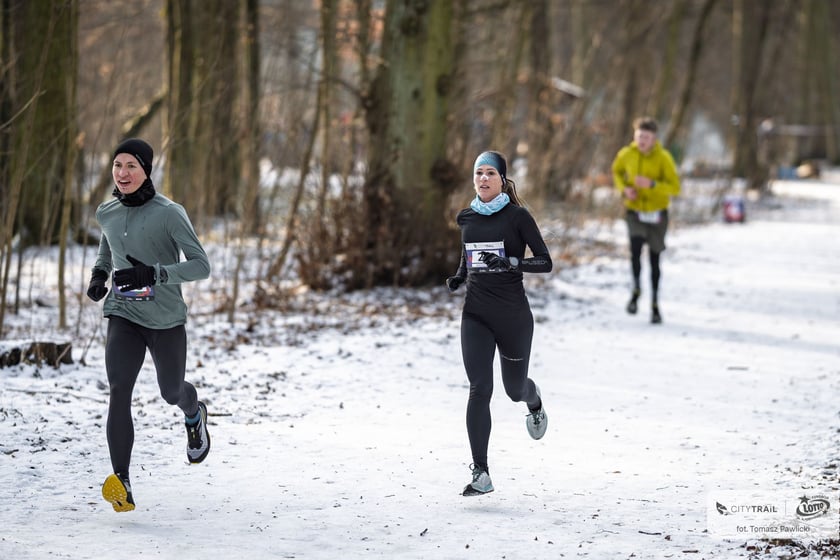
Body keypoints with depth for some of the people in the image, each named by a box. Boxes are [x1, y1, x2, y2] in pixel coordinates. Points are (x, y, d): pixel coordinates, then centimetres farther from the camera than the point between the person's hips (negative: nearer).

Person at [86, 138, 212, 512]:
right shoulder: (107, 213, 3)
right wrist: (98, 275, 4)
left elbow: (201, 266, -18)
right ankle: (121, 483, -23)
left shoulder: (169, 213, -14)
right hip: (123, 315, 3)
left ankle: (194, 414, 55)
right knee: (118, 391, -18)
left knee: (172, 392, 15)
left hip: (165, 318, -3)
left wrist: (151, 273, -31)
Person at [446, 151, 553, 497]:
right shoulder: (467, 218, 7)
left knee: (514, 388, 12)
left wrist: (511, 263, -25)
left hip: (513, 315, -3)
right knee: (479, 390, -10)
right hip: (475, 315, 3)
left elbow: (545, 262, -9)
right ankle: (481, 473, -10)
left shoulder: (517, 216, -6)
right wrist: (458, 278, 6)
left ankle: (535, 404, 52)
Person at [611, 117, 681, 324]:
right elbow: (617, 171, 14)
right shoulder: (626, 154, -8)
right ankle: (636, 289, 4)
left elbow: (675, 187, -16)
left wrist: (652, 184, -30)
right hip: (634, 211, 1)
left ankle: (655, 304, 21)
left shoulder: (663, 158, -15)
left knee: (654, 258, 6)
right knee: (635, 248, -21)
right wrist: (624, 189, -5)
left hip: (657, 213, -1)